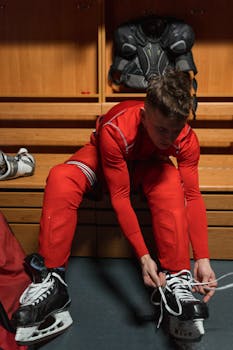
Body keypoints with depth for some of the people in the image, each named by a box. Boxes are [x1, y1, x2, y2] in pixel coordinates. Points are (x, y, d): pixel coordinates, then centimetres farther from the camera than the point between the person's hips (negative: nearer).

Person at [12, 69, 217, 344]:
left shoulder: (186, 138, -28)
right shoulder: (115, 130, -39)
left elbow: (192, 197, -26)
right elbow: (120, 197, -37)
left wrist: (203, 259, -34)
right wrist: (144, 256, -40)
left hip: (148, 162, 2)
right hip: (102, 156, -1)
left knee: (171, 185, -35)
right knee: (60, 179, -33)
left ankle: (176, 280, -28)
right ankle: (51, 281, -27)